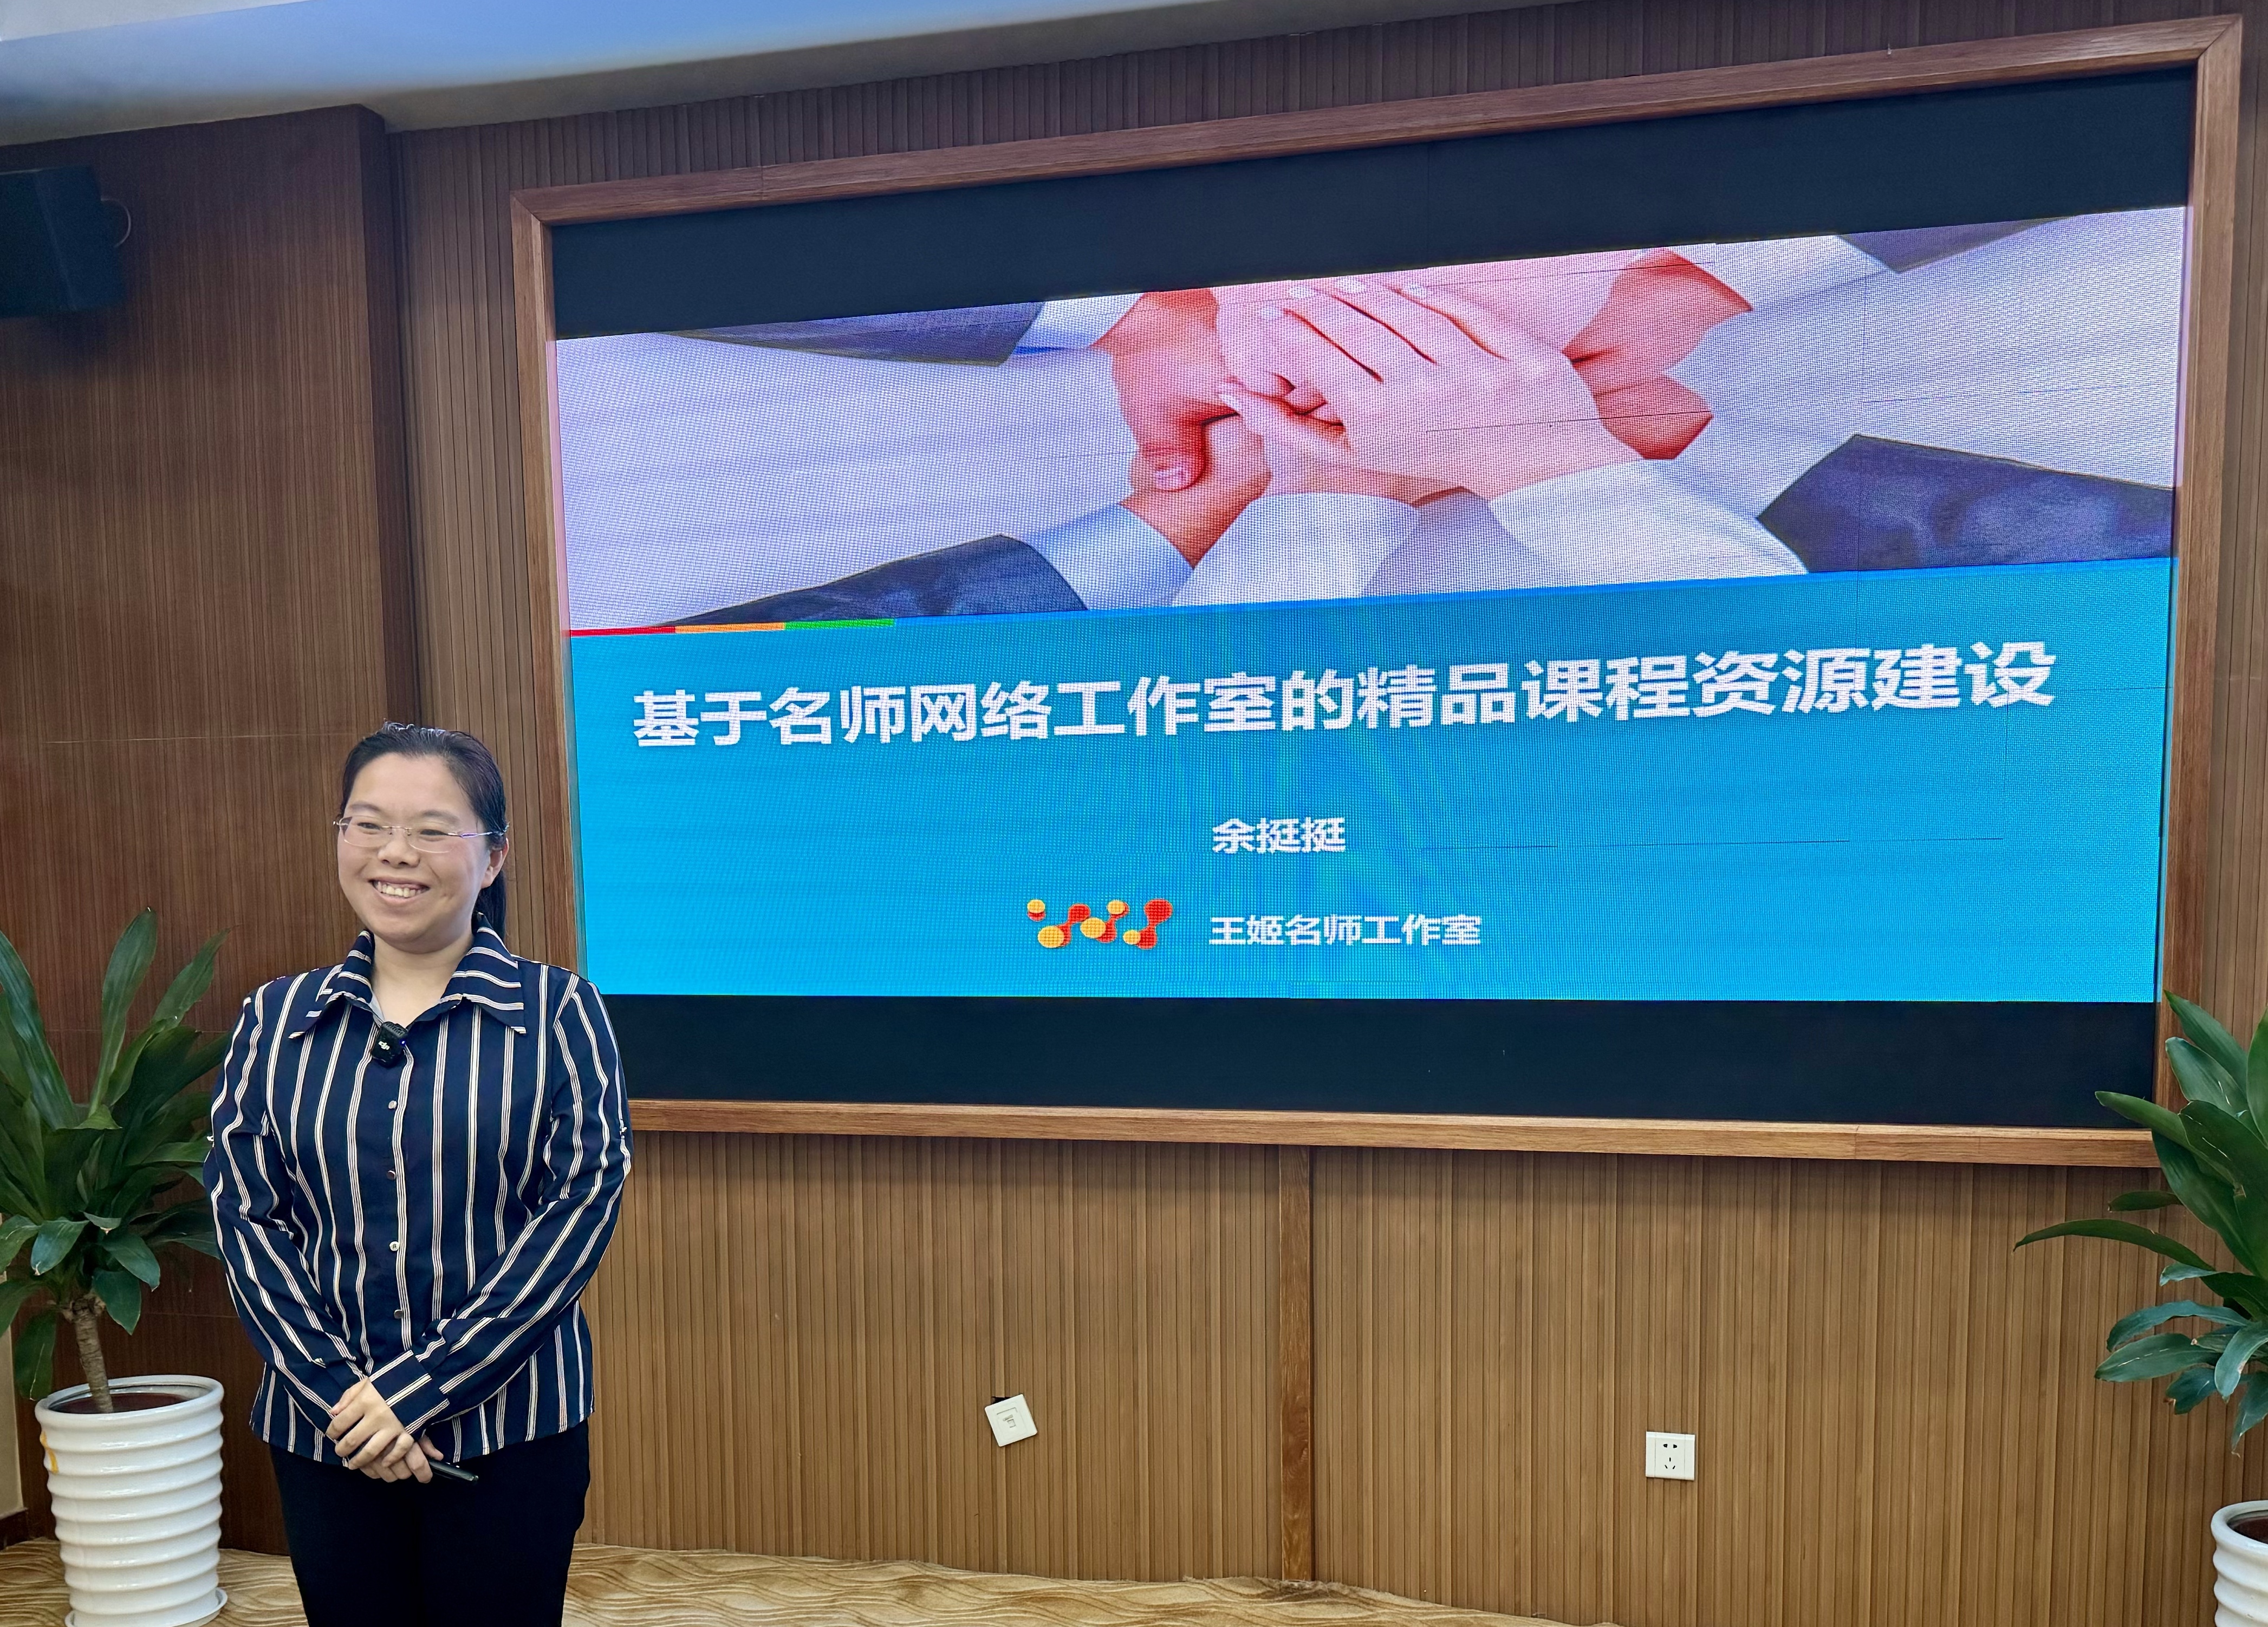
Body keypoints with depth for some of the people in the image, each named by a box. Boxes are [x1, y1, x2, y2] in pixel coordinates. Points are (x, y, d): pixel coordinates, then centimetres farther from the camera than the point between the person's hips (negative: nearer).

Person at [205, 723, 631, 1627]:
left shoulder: (556, 1011, -7)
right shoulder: (276, 1019, 3)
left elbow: (582, 1203, -11)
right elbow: (244, 1215, 1)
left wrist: (421, 1387, -14)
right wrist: (335, 1388, -11)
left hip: (510, 1431, -2)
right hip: (321, 1432, 3)